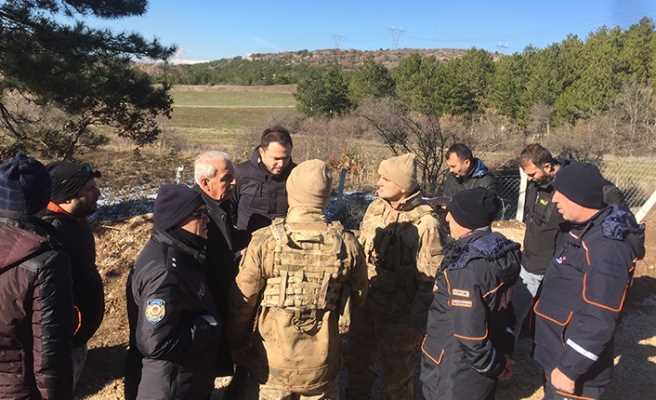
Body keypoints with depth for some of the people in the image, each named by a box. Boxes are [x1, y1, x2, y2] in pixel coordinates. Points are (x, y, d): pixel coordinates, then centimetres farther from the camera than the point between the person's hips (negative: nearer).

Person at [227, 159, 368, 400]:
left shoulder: (265, 242, -18)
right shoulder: (346, 244, -13)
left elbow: (242, 302, -10)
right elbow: (357, 297, 3)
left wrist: (237, 346, 7)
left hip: (274, 363, -1)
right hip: (322, 364, 1)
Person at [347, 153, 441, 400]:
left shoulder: (425, 222, -19)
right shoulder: (375, 208, -1)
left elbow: (430, 279, -18)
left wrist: (414, 321, -17)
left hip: (399, 315, -6)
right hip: (365, 305, 6)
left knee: (396, 373, 15)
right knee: (357, 362, 24)